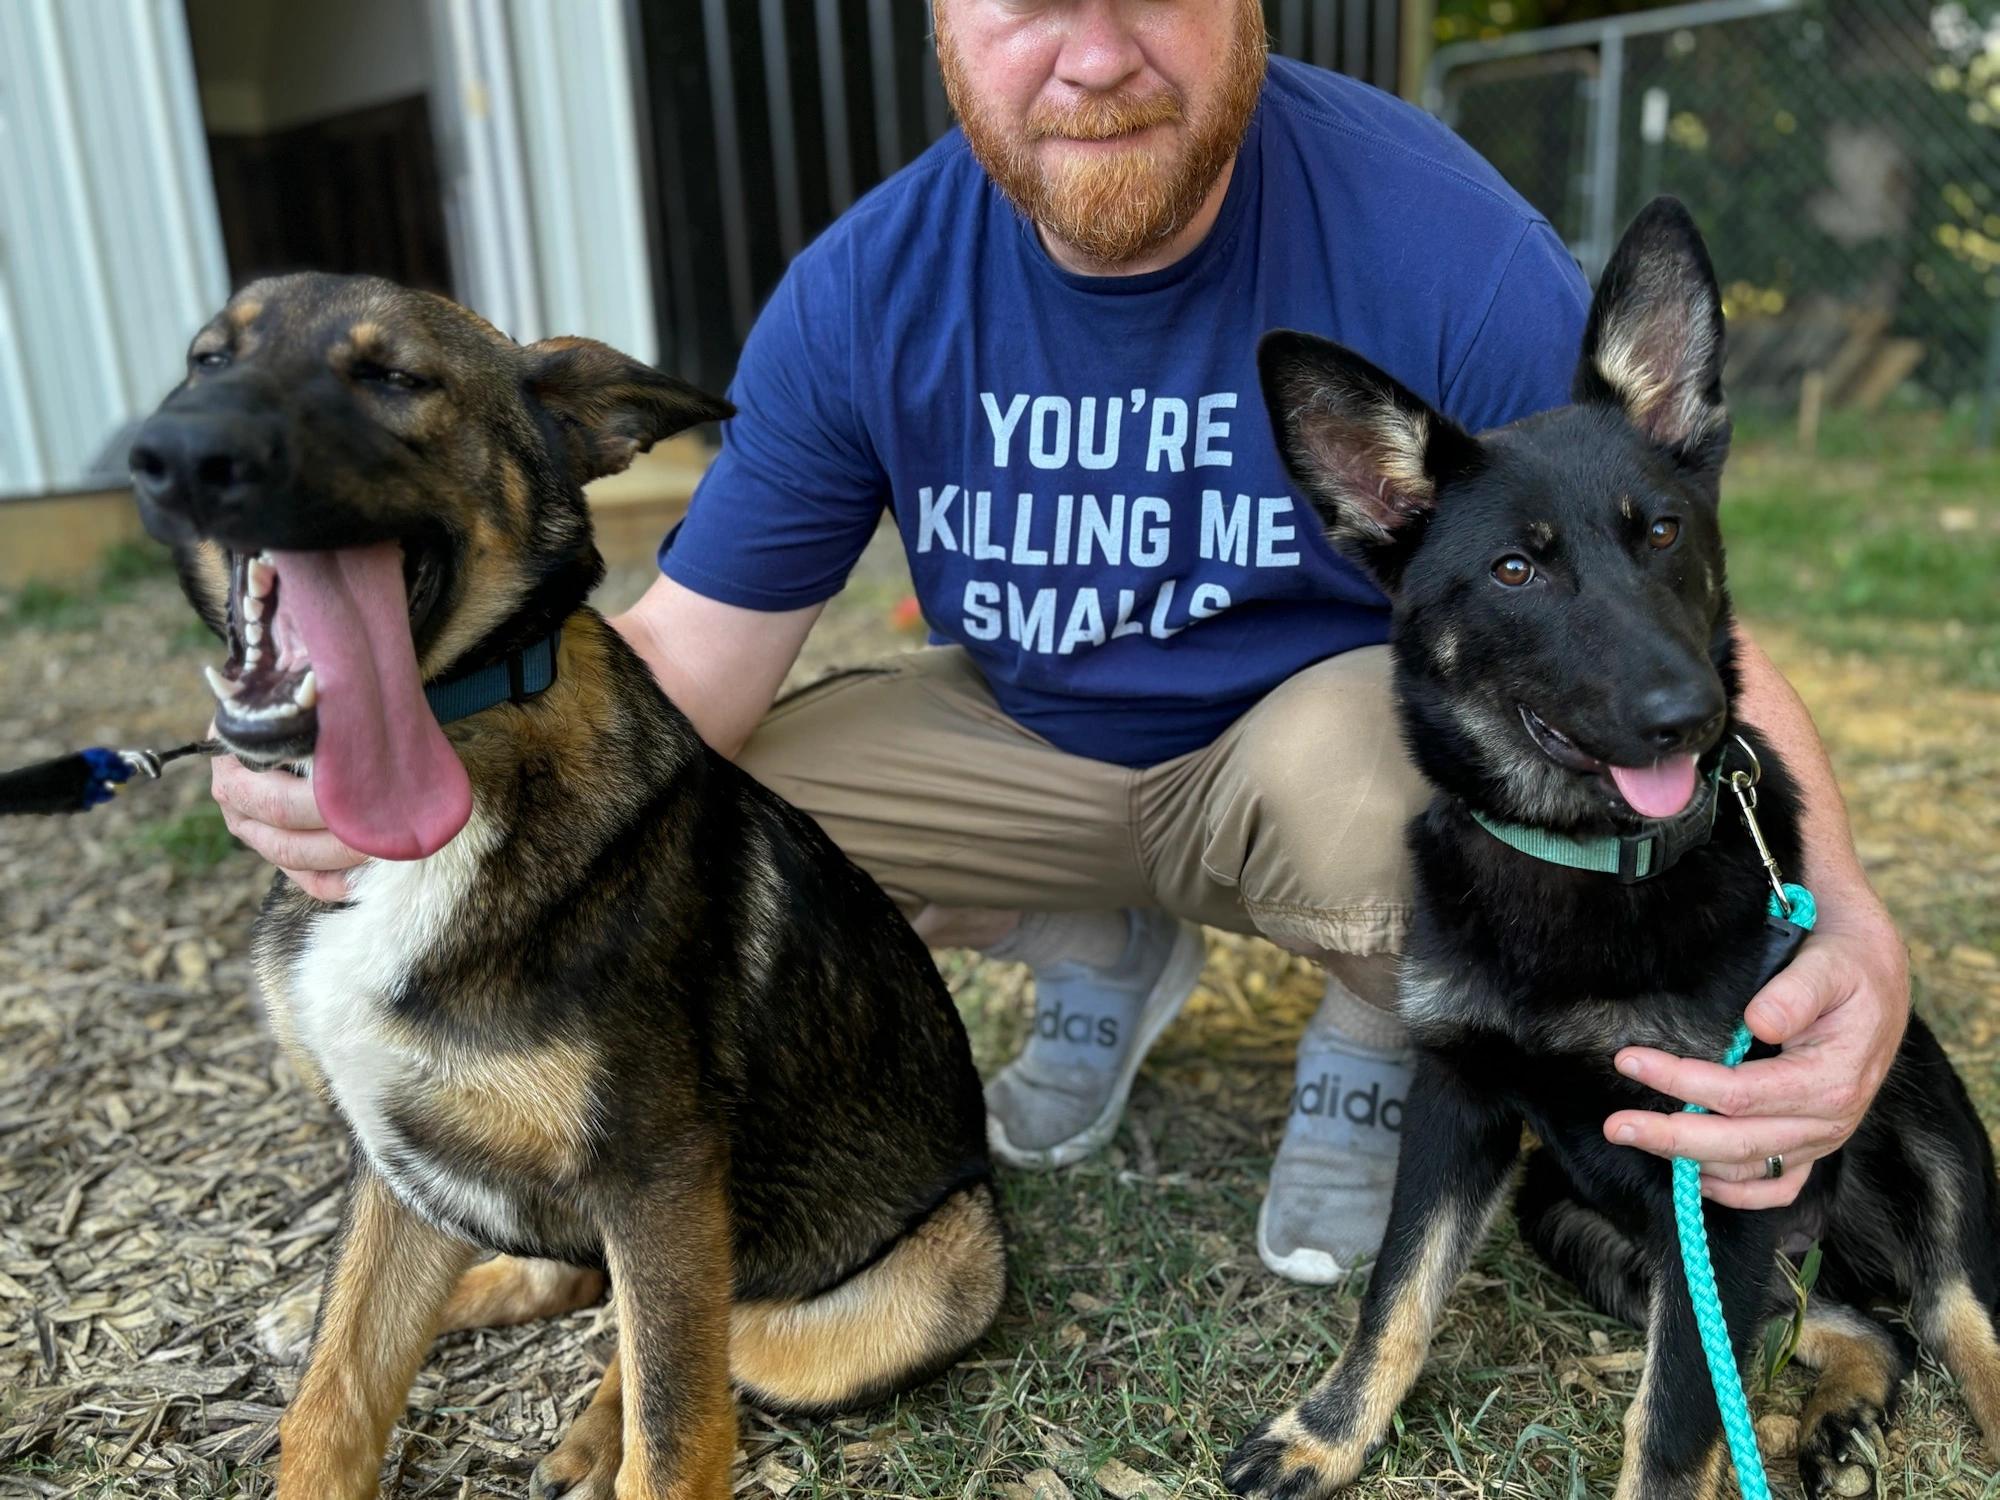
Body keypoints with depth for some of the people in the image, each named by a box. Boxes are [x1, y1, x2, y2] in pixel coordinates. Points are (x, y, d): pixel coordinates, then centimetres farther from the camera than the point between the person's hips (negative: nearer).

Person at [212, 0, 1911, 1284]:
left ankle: (1377, 1038, 1)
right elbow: (692, 656, -14)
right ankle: (1099, 954, 12)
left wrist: (1835, 913, -42)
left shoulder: (1445, 249, -23)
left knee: (1361, 762, -37)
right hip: (1038, 749, 4)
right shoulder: (865, 294, -15)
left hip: (1338, 731, -2)